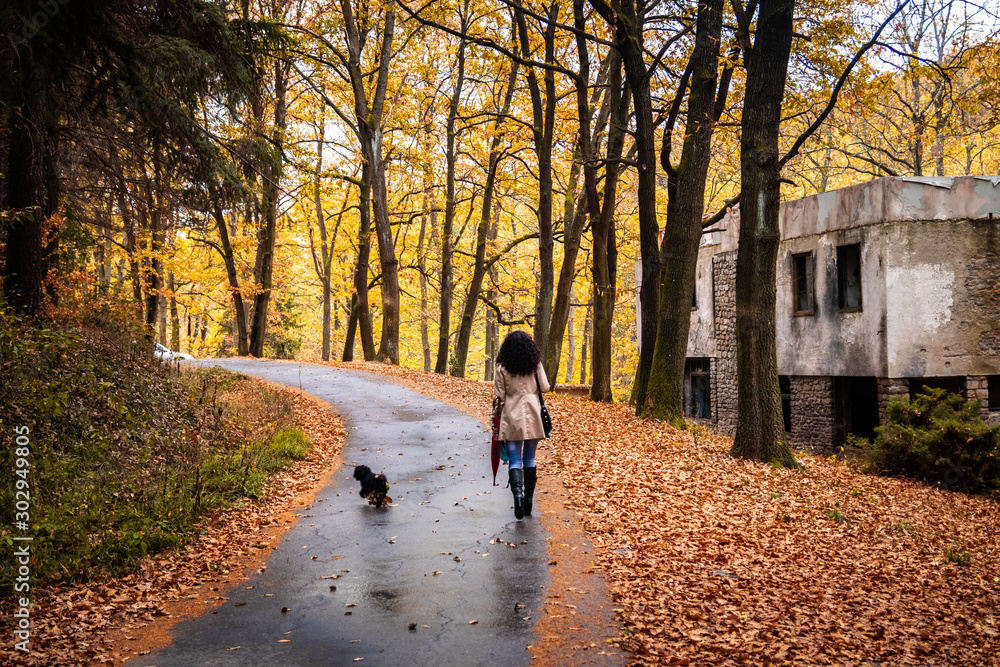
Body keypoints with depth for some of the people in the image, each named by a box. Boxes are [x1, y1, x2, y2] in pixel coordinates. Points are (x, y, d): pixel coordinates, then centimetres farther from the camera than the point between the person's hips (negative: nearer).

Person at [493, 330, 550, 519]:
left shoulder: (502, 368, -3)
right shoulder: (535, 364, 0)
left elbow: (499, 397, -2)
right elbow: (545, 387, 4)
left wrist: (497, 420, 9)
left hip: (512, 417, -1)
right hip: (532, 417, 2)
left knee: (515, 460, 0)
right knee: (530, 459, 12)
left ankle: (518, 493, -24)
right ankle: (528, 500, 16)